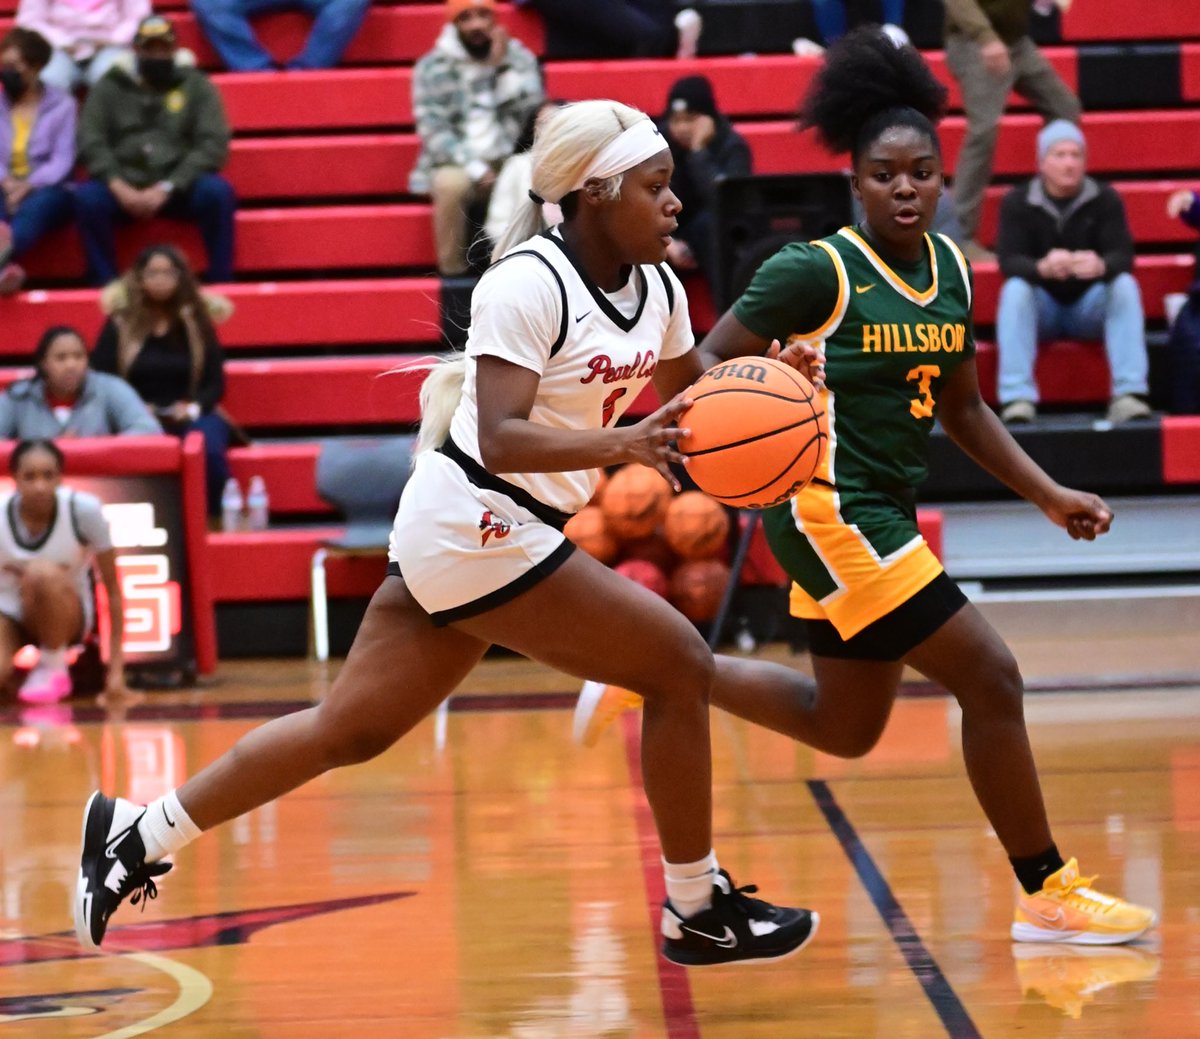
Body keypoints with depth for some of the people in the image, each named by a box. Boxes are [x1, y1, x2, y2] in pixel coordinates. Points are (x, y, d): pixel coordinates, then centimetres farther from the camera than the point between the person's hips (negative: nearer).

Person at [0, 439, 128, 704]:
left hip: (66, 614, -1)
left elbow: (112, 588, -13)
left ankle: (54, 669, -12)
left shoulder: (84, 509, -23)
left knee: (42, 573, -36)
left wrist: (116, 667, -14)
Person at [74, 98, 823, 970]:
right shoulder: (528, 283, -19)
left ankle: (141, 835, 21)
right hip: (478, 525, -9)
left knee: (352, 729, 13)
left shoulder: (656, 287, 6)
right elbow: (501, 438, -27)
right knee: (680, 666, -7)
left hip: (460, 536, 9)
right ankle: (697, 910, 6)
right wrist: (620, 445, -41)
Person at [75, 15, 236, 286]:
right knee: (87, 196, -29)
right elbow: (90, 142, 1)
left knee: (217, 191, -30)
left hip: (178, 188, -1)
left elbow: (213, 144, -4)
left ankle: (220, 283, -18)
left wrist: (166, 188, -15)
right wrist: (119, 187, -17)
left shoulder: (196, 85, 6)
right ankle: (105, 285, -19)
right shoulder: (110, 86, 10)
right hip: (124, 188, 1)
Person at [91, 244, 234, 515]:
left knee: (209, 449, -36)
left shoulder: (196, 323, 12)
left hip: (190, 414, 1)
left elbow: (215, 382, 11)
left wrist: (194, 406, -10)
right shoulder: (120, 324, 10)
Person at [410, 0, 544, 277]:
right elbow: (434, 131, -8)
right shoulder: (432, 67, 0)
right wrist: (476, 168, -20)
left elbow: (534, 115, -7)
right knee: (452, 184, -37)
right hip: (456, 164, -2)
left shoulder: (519, 58, 7)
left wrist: (501, 66, -12)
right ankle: (452, 273, -22)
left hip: (509, 163, 2)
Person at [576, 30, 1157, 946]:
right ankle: (1048, 894, -1)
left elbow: (962, 406, 17)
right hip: (830, 512, -9)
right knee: (991, 678, -11)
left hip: (884, 512, 9)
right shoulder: (817, 271, -15)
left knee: (845, 730, 19)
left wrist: (1049, 496, 9)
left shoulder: (949, 265, 7)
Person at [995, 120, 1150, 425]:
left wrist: (1101, 266, -42)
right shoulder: (1017, 203, -6)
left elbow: (1123, 256, -16)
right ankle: (1017, 398, -42)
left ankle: (1128, 394, -38)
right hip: (1041, 307, -1)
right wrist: (1042, 268, -42)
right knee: (1014, 289, -31)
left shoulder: (1105, 199, -4)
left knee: (1125, 284, -28)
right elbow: (1009, 261, -18)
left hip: (1090, 306, 1)